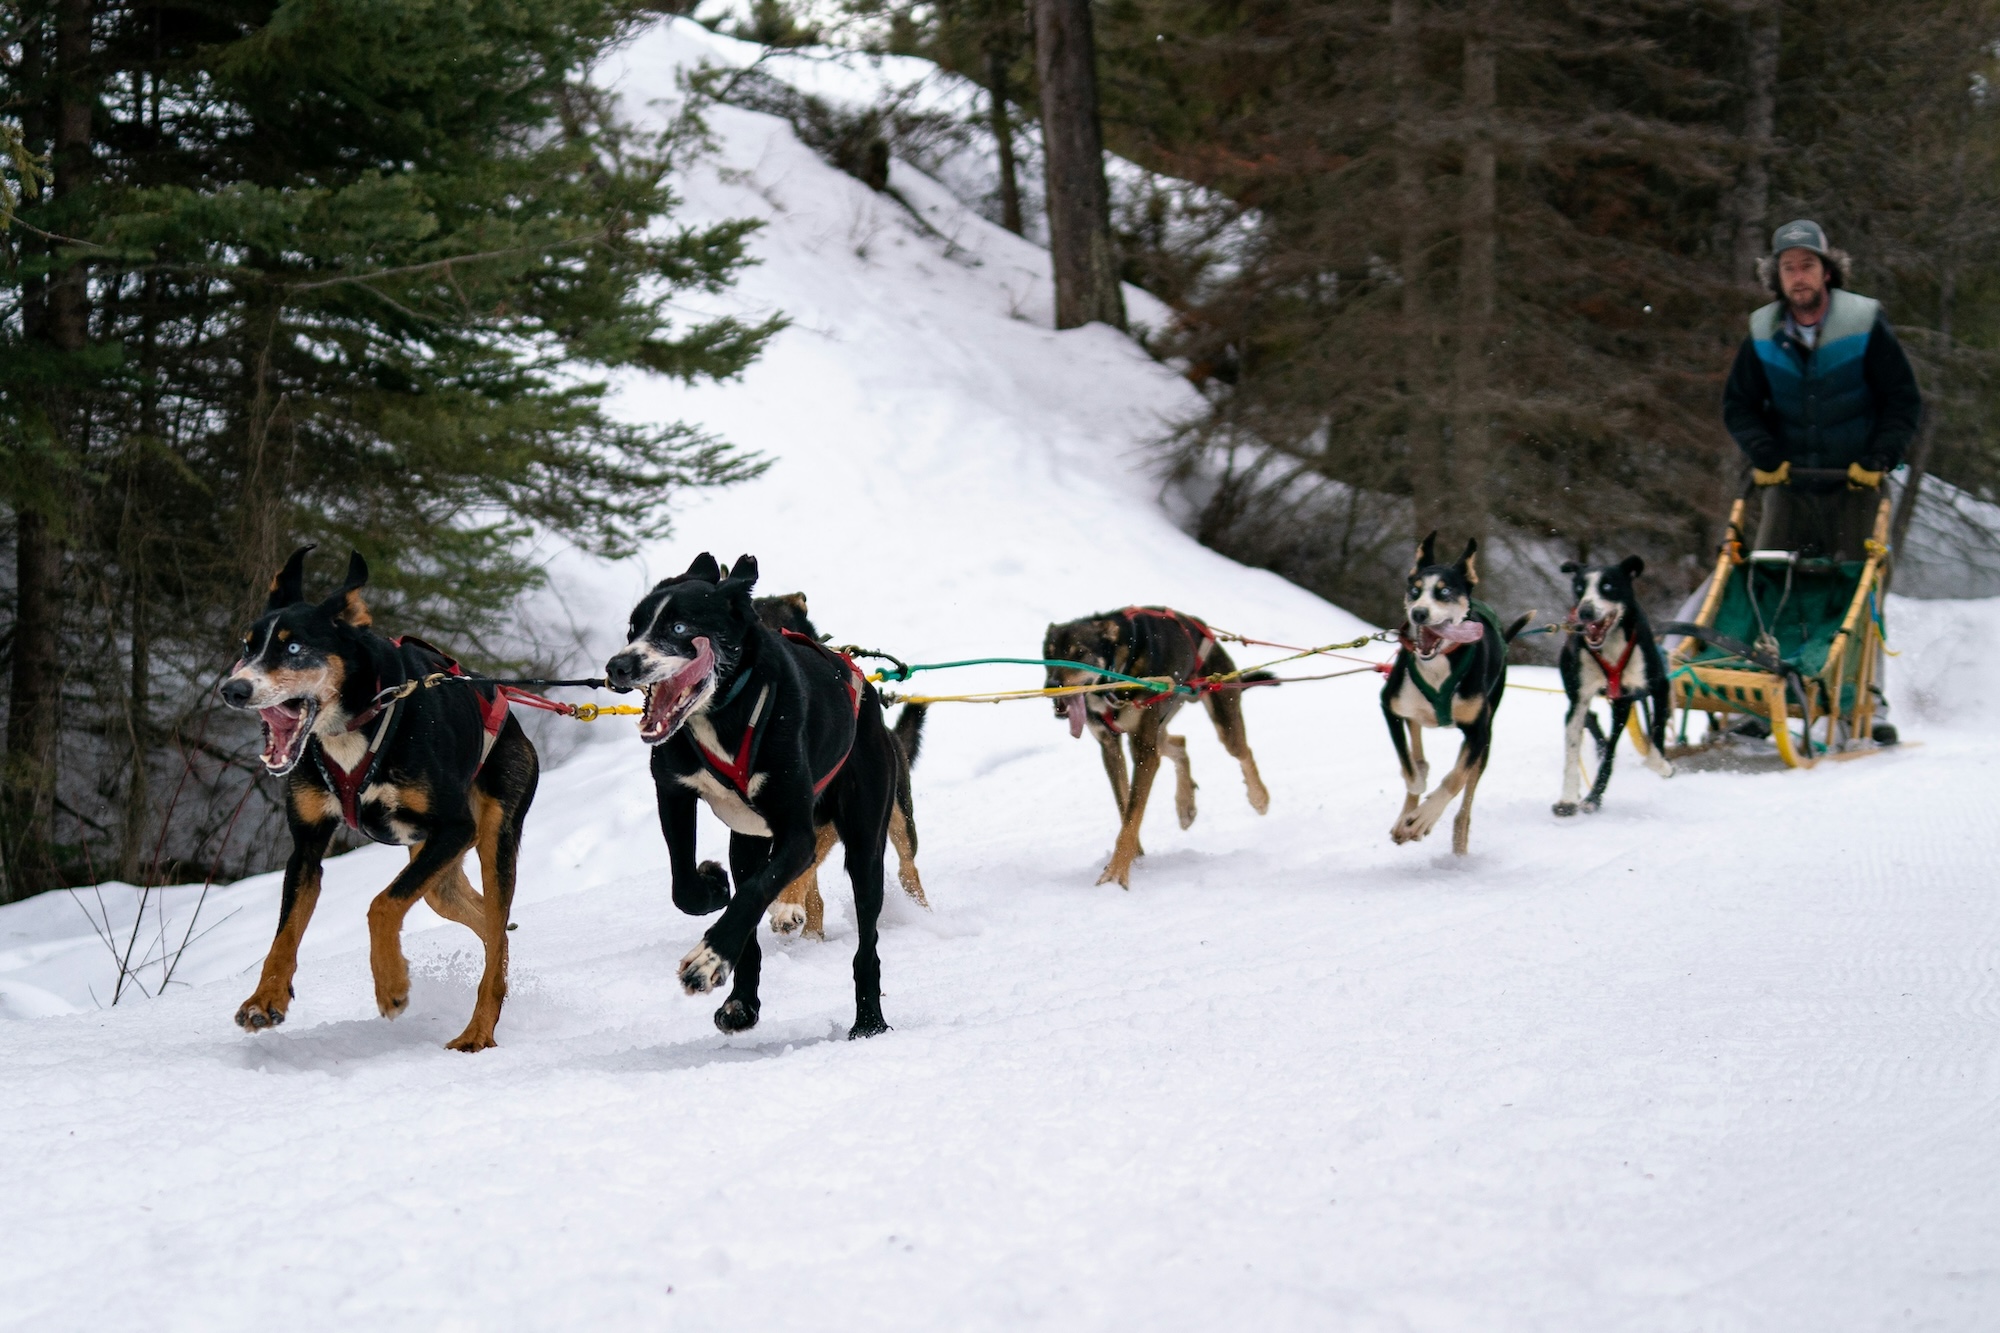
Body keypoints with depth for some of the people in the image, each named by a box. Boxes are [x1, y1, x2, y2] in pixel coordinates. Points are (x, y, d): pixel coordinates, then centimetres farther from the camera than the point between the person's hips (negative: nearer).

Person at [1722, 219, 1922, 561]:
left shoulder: (1865, 324, -7)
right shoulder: (1763, 333, 0)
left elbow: (1903, 401, -2)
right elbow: (1738, 406, 7)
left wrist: (1878, 460, -13)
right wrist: (1764, 455, -8)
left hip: (1854, 485, -2)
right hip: (1787, 484, 3)